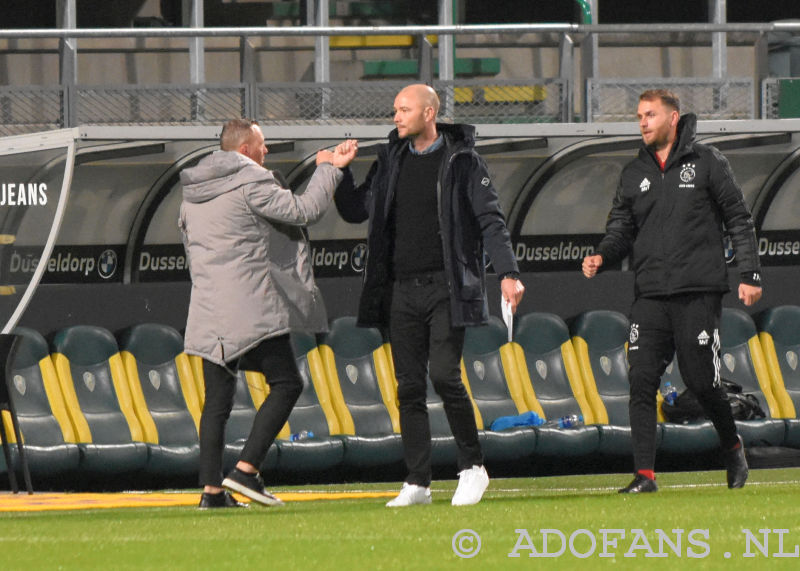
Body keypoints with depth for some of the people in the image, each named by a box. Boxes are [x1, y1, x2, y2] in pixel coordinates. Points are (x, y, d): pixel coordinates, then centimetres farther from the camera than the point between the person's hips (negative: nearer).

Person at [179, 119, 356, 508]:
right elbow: (305, 210, -11)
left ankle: (211, 489, 2)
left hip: (208, 310, 8)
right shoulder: (250, 181, -8)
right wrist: (328, 169, 1)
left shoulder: (193, 193, 17)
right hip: (252, 308, -8)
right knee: (286, 384, -2)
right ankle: (245, 470, -14)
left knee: (217, 399, 8)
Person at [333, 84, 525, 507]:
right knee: (410, 387, 3)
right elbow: (356, 210, 16)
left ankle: (472, 467, 0)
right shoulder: (391, 160, 13)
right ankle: (417, 483, 6)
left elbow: (490, 219, -5)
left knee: (443, 373, -15)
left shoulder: (462, 161, -2)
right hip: (402, 291, 5)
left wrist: (507, 272, -16)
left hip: (447, 288, -5)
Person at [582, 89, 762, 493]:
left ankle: (732, 446, 24)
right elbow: (621, 227, 14)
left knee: (701, 380, -4)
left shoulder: (707, 163, 3)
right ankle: (644, 475, -9)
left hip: (699, 293, -4)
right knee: (641, 381, -9)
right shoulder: (633, 173, 14)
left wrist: (750, 274, -3)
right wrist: (602, 256, -7)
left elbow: (739, 219, 4)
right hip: (651, 295, 4)